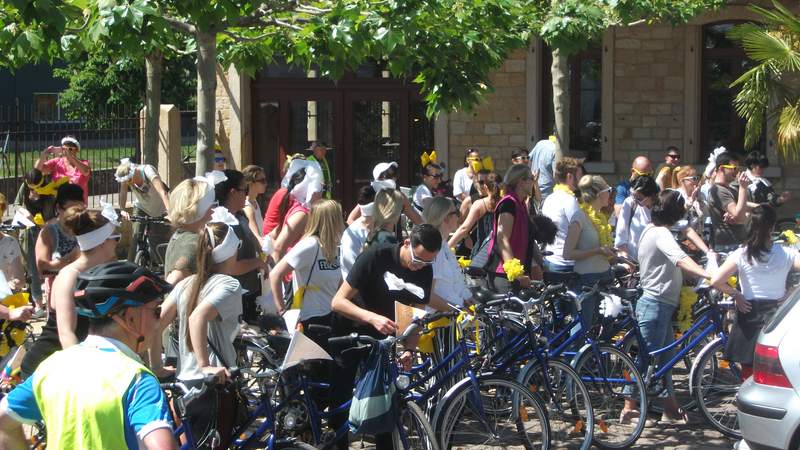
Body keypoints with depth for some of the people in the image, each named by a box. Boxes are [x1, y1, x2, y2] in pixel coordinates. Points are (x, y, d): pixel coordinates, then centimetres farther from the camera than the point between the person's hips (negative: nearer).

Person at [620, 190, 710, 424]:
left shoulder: (650, 229, 12)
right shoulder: (661, 234, -19)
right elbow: (681, 260, -36)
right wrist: (708, 275, -49)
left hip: (661, 304, 11)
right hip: (655, 305, -11)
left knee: (665, 357, 14)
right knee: (646, 358, -7)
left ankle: (671, 409, 20)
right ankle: (629, 408, -3)